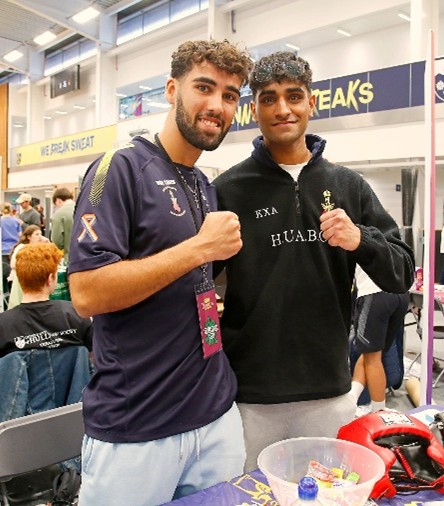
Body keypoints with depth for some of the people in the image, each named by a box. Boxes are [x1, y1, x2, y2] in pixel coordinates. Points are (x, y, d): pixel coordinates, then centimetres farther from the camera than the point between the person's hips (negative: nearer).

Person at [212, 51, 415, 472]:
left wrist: (360, 240, -15)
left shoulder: (348, 185, 5)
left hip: (330, 392, 3)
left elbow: (402, 276, 4)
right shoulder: (228, 189, -2)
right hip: (250, 395, -2)